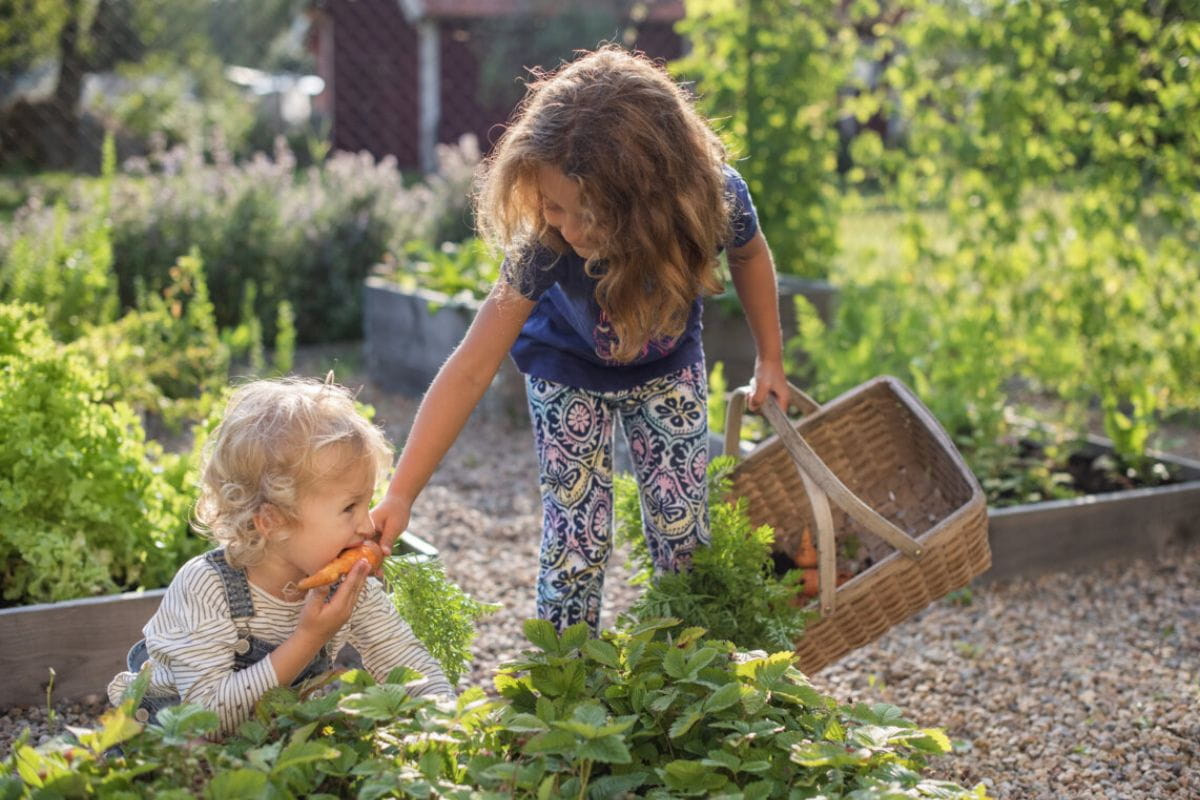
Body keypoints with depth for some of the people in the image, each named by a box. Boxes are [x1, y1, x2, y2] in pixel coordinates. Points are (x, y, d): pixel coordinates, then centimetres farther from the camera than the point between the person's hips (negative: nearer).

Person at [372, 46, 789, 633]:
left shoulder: (717, 199, -34)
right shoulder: (547, 243, -39)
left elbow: (749, 254, -7)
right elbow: (471, 370, -36)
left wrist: (770, 358, 2)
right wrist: (400, 496, -39)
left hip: (668, 368, 2)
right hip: (570, 374, -2)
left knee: (684, 529, 5)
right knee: (577, 538, -4)